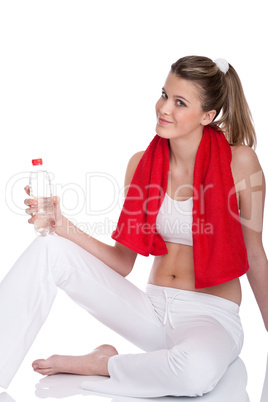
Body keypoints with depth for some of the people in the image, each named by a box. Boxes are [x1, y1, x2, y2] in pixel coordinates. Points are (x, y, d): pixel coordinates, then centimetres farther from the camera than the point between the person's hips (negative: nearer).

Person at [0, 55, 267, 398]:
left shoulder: (239, 161, -11)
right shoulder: (142, 163, 0)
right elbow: (123, 262, 1)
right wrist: (64, 228, -11)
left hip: (212, 315, -3)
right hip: (152, 307, 4)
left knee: (196, 369, -41)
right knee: (50, 249, -13)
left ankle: (96, 364, -12)